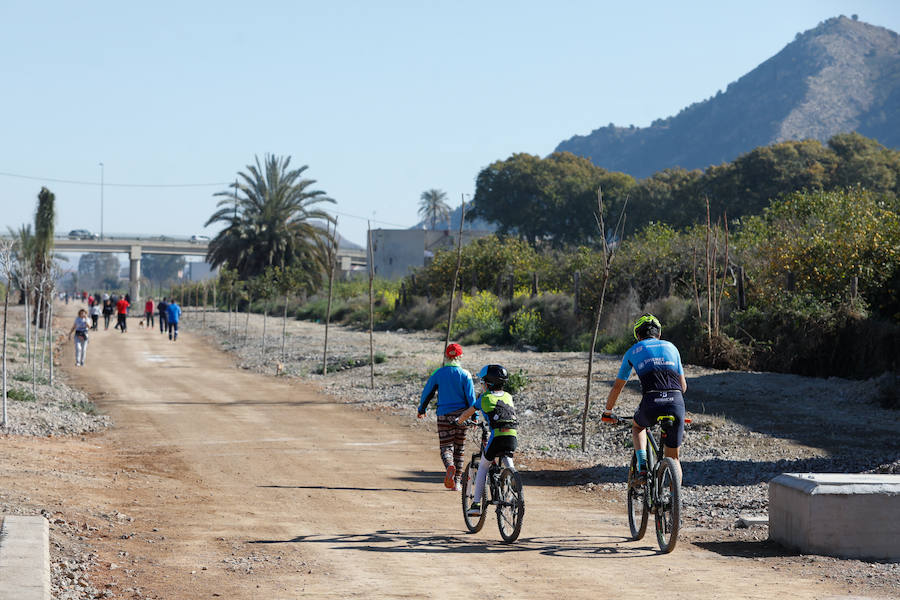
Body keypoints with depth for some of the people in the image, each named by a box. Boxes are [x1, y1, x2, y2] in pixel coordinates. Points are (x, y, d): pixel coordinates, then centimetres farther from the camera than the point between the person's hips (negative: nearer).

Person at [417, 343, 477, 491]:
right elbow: (471, 397, -7)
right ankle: (456, 482, 12)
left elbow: (427, 392, 7)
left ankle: (450, 466, -31)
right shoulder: (465, 374, -4)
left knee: (446, 446, 2)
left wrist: (421, 409, 21)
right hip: (461, 415, 0)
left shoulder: (438, 374, -1)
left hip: (444, 415, 0)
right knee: (459, 448, 11)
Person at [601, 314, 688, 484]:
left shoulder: (633, 351, 19)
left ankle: (642, 467, 12)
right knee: (673, 458, 18)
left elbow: (617, 387, 26)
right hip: (676, 404, 2)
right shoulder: (671, 347, 24)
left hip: (651, 405, -1)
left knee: (637, 426, 34)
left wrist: (607, 412, 40)